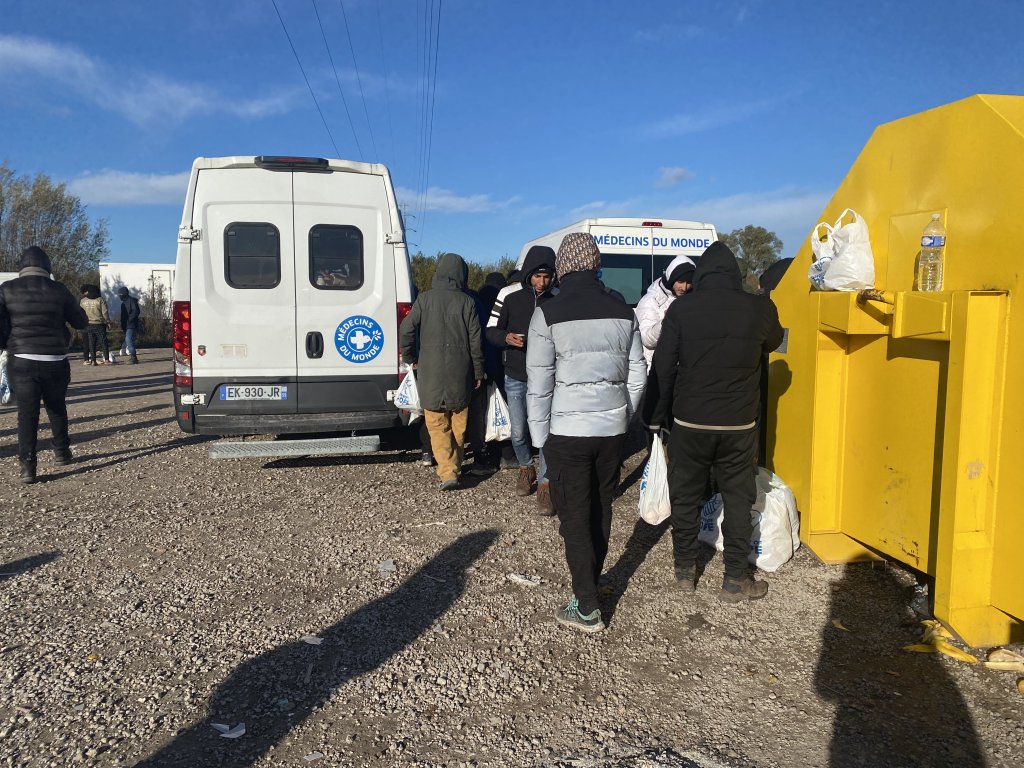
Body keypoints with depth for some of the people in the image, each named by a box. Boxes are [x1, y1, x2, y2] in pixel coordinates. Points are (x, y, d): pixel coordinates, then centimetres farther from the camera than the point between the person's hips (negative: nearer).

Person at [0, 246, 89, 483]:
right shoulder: (58, 290, -2)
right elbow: (81, 322, 7)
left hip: (21, 361, 0)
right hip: (55, 361, 1)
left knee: (27, 413, 3)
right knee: (57, 408, 20)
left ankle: (27, 466, -1)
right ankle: (61, 452, 31)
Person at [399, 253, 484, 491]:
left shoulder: (425, 298, -3)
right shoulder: (467, 302, -2)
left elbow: (406, 330, -7)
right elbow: (475, 340, 0)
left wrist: (411, 358, 9)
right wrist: (478, 372, 10)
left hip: (430, 370, -1)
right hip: (460, 371, 1)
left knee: (437, 425, 2)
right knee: (459, 423, 15)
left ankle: (448, 472, -10)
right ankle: (455, 467, 25)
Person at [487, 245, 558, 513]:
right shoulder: (513, 300, 2)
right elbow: (492, 332, 7)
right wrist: (506, 337, -13)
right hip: (515, 379, 2)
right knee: (519, 433, 10)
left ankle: (544, 484, 7)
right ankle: (525, 468, 37)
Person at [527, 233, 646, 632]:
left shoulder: (549, 314, -10)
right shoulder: (624, 312, 3)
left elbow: (539, 384, -10)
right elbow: (637, 375, 8)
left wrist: (540, 437, -1)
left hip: (567, 432, -5)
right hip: (612, 429, 5)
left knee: (574, 519, 4)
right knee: (601, 510, 18)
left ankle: (587, 609, 10)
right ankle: (590, 583, 33)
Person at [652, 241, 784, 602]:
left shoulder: (681, 309, -8)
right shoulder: (759, 309, -5)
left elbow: (663, 366, -5)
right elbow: (772, 342, 17)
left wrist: (662, 414, 6)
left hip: (689, 423, 0)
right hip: (739, 424, 1)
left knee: (685, 497, 14)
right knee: (738, 498, 13)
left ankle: (685, 570, 26)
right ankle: (735, 580, 20)